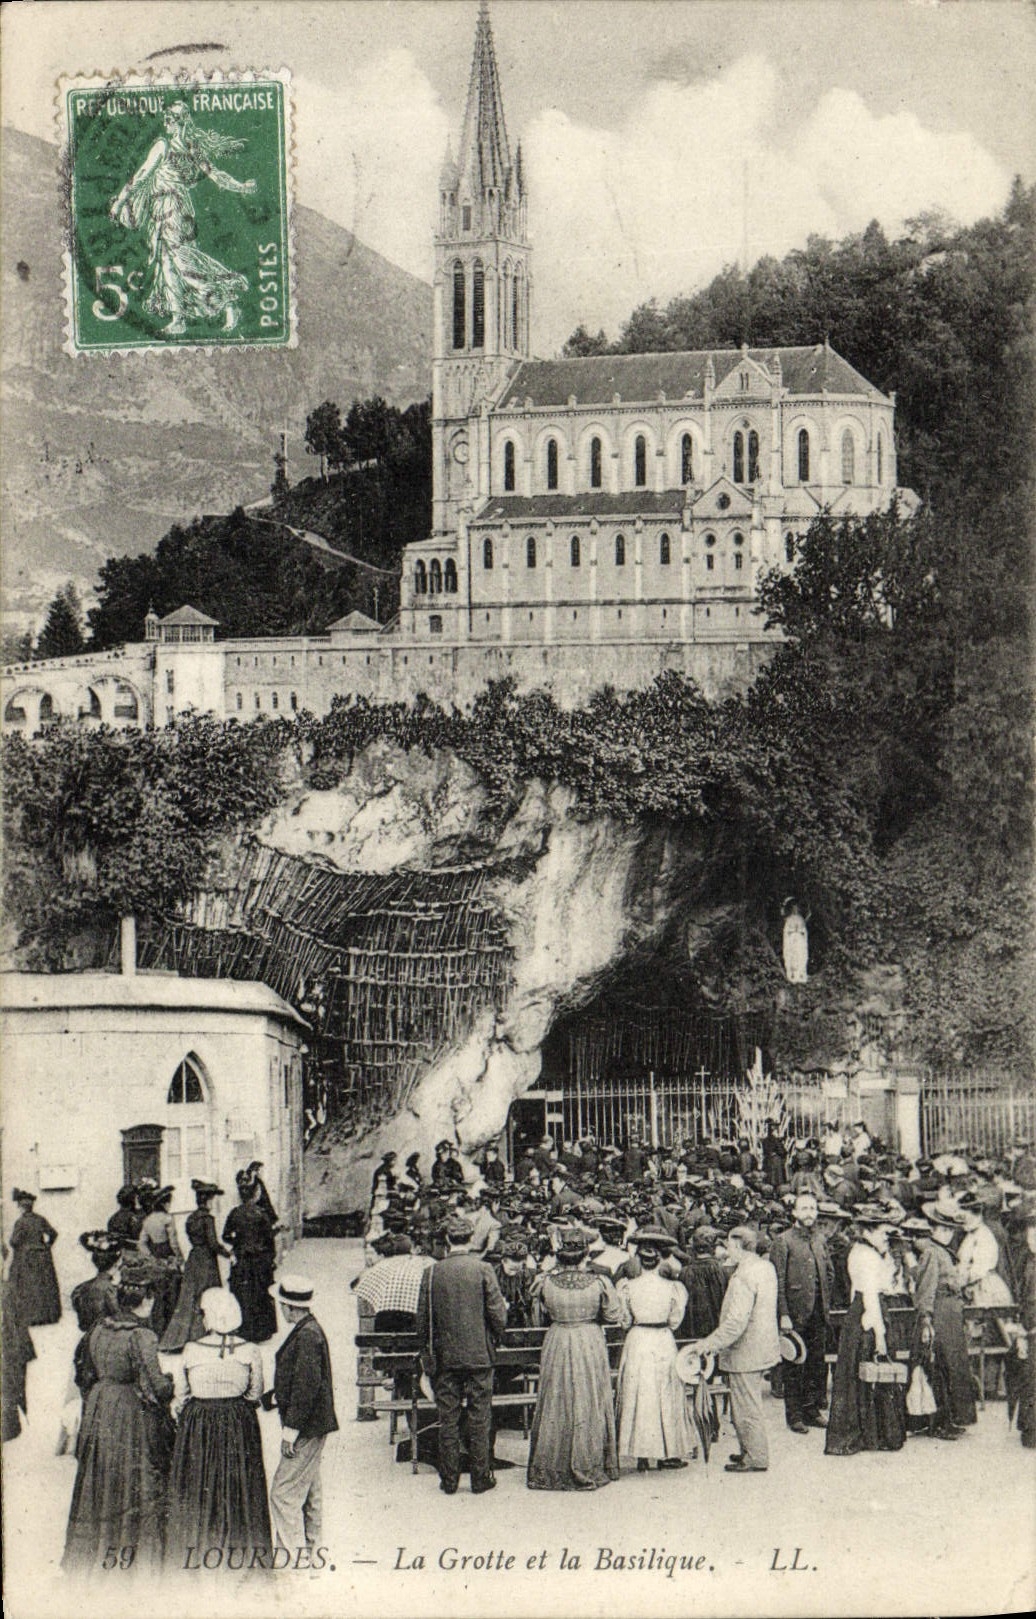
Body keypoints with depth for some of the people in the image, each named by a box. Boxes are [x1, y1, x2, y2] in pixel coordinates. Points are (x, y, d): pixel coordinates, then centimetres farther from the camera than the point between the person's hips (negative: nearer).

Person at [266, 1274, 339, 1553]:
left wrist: (291, 1429, -21)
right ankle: (310, 1545, 28)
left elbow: (307, 1385, -24)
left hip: (307, 1427, -10)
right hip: (310, 1427, 10)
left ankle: (292, 1553, -4)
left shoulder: (307, 1336, -21)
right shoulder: (307, 1330, 11)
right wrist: (268, 1399, 20)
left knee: (284, 1491, -7)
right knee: (308, 1489, 18)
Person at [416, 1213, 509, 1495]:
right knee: (480, 1418, 6)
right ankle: (481, 1478, 10)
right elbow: (498, 1316, -9)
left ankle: (449, 1480, 11)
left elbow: (422, 1320, 0)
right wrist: (495, 1336, 12)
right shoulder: (483, 1269, -8)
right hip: (479, 1355, -1)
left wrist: (428, 1350, 15)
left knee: (448, 1420, 7)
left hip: (444, 1356, 1)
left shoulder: (432, 1273, -4)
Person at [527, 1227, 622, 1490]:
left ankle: (548, 1470, 17)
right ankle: (586, 1469, 14)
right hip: (590, 1346, -1)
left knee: (555, 1408, 11)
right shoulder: (598, 1281, -13)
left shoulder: (547, 1281, -10)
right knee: (588, 1408, 9)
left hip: (557, 1343, 1)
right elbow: (614, 1315, -5)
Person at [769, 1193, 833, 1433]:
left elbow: (830, 1274, 20)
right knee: (794, 1366, 1)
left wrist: (826, 1303, 11)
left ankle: (813, 1410, 19)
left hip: (818, 1314, 5)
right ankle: (794, 1415, 7)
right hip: (795, 1314, -5)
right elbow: (778, 1281, -9)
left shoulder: (820, 1240, 12)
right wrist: (783, 1315, -14)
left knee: (818, 1364, 9)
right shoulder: (782, 1241, -6)